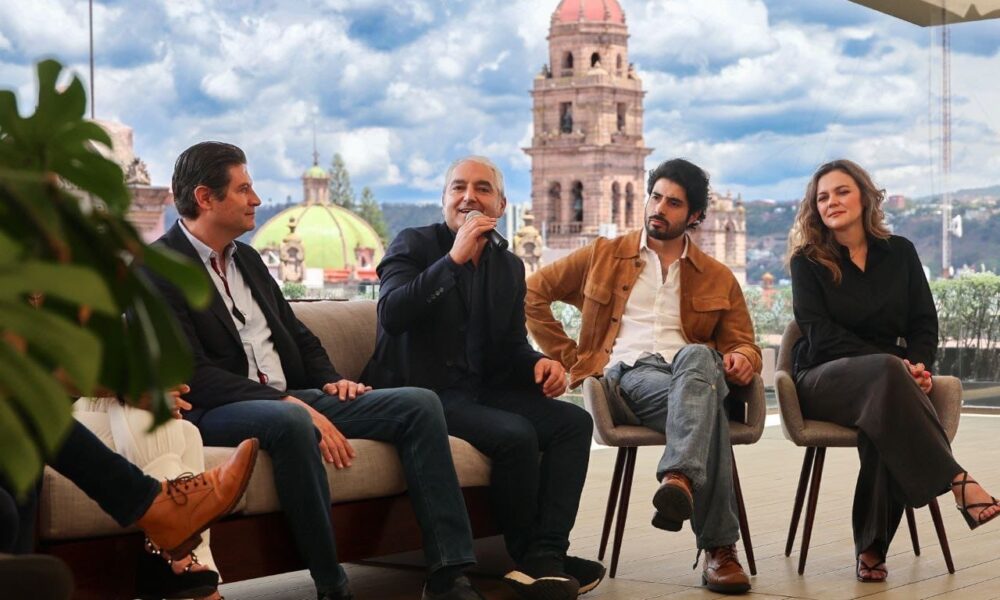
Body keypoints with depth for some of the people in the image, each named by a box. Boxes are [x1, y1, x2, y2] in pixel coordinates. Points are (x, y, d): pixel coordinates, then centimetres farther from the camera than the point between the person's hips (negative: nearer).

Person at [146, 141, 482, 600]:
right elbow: (194, 376, -18)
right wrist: (288, 403, -25)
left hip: (291, 400, 8)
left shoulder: (246, 258, 18)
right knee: (289, 421, -41)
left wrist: (330, 381, 3)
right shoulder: (156, 269, -8)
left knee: (418, 403, -7)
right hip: (213, 413, -8)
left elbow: (298, 335, 24)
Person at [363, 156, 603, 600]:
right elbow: (391, 315, -20)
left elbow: (512, 345, 17)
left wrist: (540, 363, -7)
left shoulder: (509, 267, 16)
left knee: (574, 421, -12)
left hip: (483, 392, 7)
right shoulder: (414, 245, -2)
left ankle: (547, 555, -18)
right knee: (516, 434, -29)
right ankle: (527, 557, -9)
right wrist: (454, 258, -23)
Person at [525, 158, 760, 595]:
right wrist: (572, 357, 8)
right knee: (706, 404, -37)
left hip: (692, 368, 1)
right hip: (627, 374, -1)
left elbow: (744, 344, 18)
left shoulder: (718, 279, 23)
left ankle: (679, 479, -60)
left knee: (698, 356, -40)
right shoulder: (604, 256, 19)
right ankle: (719, 546, -44)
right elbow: (532, 293, 17)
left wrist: (743, 358, -8)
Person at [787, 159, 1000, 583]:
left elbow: (925, 323, 11)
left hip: (886, 375, 2)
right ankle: (957, 481, -42)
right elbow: (820, 332, -6)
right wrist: (896, 364, -17)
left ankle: (872, 547, -31)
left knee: (886, 419, -36)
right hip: (823, 380, -2)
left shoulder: (899, 253, 14)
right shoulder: (808, 260, 5)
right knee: (886, 372, -37)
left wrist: (918, 366, -13)